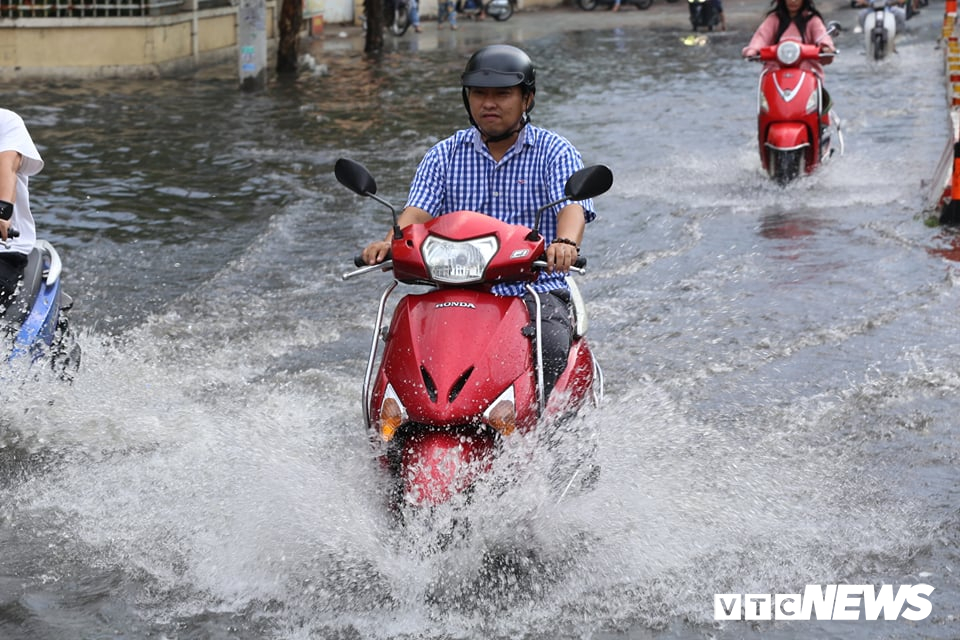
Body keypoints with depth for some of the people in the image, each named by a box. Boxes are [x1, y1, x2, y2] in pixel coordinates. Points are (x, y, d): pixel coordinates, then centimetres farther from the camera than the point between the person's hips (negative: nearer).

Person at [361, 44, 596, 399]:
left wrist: (565, 242, -36)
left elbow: (572, 206, -11)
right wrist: (391, 242, -24)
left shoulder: (554, 152, 5)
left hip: (535, 289, -2)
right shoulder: (444, 154, 13)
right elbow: (418, 210, -1)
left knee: (550, 344, -32)